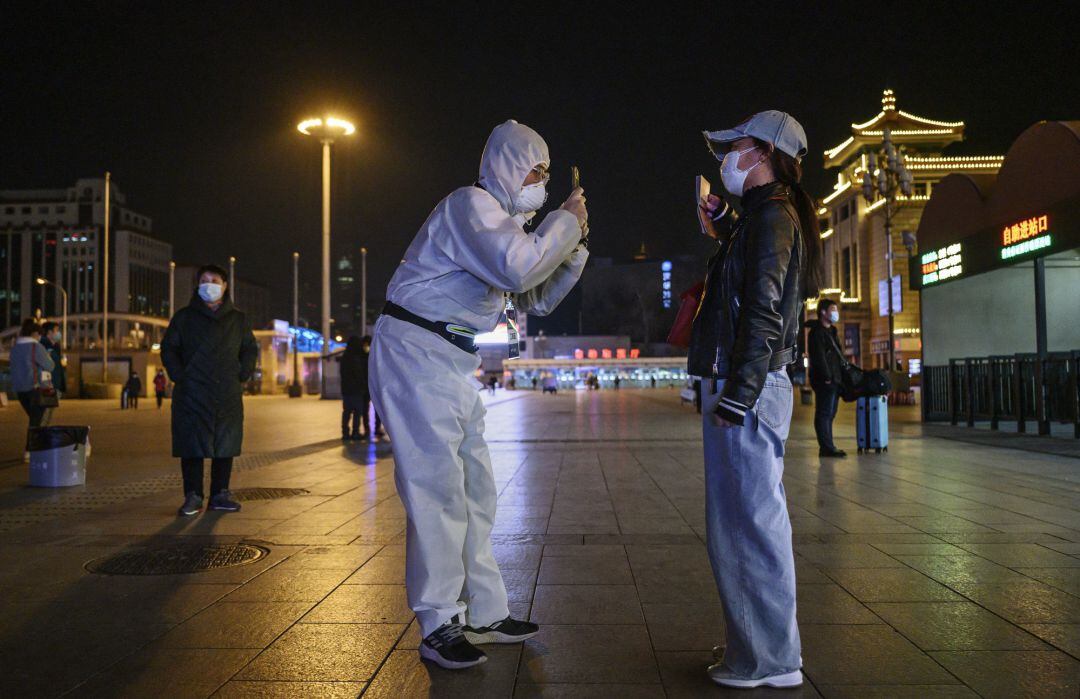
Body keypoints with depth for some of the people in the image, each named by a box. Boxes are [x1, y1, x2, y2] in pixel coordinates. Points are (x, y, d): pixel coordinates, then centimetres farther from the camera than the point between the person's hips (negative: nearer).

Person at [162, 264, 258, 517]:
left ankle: (220, 495, 14)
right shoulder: (184, 317, 7)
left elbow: (250, 349, 18)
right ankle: (192, 496, 6)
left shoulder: (238, 319, 12)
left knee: (225, 444, 4)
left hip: (228, 394, 2)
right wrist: (179, 376, -4)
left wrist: (242, 375, 4)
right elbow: (168, 348, 8)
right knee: (192, 444, -2)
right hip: (192, 394, -2)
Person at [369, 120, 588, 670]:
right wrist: (565, 222, -13)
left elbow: (537, 300, 22)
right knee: (438, 487, -9)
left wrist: (574, 245, 11)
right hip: (415, 349, -10)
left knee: (476, 489, 10)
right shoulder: (471, 204, -11)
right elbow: (517, 268, -28)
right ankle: (439, 627, 2)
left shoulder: (504, 220, 21)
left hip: (451, 359, 10)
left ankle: (486, 615, 19)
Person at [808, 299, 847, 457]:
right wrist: (827, 377, -19)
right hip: (824, 381, -10)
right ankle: (827, 448, -8)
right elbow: (818, 357, -17)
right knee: (824, 413, -8)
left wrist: (842, 374, 16)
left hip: (834, 380, 10)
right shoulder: (817, 332, -9)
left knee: (829, 414, 11)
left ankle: (827, 447, 16)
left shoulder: (831, 331, 22)